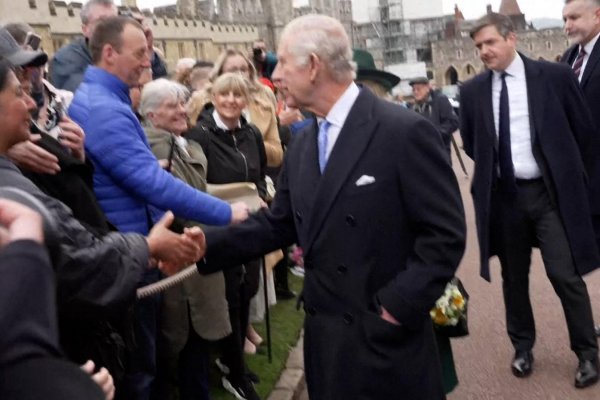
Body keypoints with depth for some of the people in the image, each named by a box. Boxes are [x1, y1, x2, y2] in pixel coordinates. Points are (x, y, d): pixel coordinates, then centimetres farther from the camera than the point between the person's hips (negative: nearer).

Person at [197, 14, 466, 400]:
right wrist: (203, 246, -3)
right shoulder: (302, 144, 8)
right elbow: (277, 224, 8)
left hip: (389, 338, -6)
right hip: (326, 336, 7)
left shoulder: (406, 131, -15)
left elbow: (445, 234, -15)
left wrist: (397, 307, -17)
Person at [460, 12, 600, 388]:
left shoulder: (554, 75, -5)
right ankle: (523, 347, 32)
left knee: (565, 273, -2)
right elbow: (470, 143, 16)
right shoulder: (472, 91, 0)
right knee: (514, 277, 13)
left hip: (552, 192, -2)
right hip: (503, 196, 3)